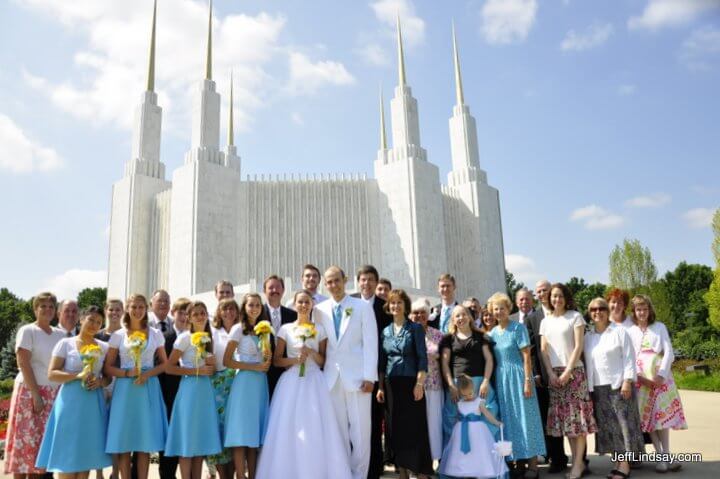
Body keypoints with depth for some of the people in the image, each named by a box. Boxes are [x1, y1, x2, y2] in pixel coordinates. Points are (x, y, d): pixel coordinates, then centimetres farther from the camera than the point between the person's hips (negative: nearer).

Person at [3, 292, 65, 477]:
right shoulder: (27, 331, -3)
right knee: (25, 441, -4)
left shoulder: (61, 334, 12)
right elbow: (23, 364, -11)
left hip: (54, 395, 5)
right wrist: (36, 394, -16)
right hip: (30, 392, -5)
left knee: (42, 443, 4)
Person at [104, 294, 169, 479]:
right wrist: (127, 373, -14)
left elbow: (164, 364, 9)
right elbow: (107, 368, 3)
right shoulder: (118, 335, 5)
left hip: (148, 388, 1)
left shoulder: (156, 335, 7)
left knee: (145, 441, 2)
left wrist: (148, 373, -9)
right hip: (125, 389, 0)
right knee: (124, 442, -1)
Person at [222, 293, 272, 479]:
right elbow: (227, 361, -8)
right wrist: (255, 367, -13)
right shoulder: (238, 329, -2)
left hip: (261, 384, 6)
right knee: (241, 435, -6)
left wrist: (268, 359, -3)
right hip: (244, 383, -5)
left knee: (255, 435, 7)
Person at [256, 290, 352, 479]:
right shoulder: (285, 329, 5)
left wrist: (311, 352, -10)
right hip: (291, 382, 0)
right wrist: (294, 360, -11)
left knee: (316, 430, -4)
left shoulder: (319, 330, 7)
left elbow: (323, 361, 8)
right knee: (289, 429, -4)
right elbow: (276, 360, 4)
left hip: (314, 382, 0)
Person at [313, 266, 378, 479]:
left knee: (360, 429, 3)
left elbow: (370, 343, -2)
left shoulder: (362, 306, 2)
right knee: (338, 430, 9)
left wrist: (369, 376, -9)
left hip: (357, 375, -2)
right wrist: (319, 371, -3)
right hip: (332, 376, 2)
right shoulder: (319, 309, 8)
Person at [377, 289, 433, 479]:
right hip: (391, 385, 4)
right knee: (395, 428, 6)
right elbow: (382, 361, 11)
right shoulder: (385, 331, 10)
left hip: (411, 383, -4)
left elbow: (422, 358, -6)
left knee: (415, 427, -3)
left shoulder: (415, 328, -1)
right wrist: (380, 387, 5)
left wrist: (419, 383, -15)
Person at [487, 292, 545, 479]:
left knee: (525, 417, -2)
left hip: (518, 377, -5)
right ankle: (518, 461, 17)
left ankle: (532, 464, 3)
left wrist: (528, 381, -15)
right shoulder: (492, 333, 9)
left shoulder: (518, 328, -5)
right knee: (509, 419, 8)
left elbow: (526, 356, -9)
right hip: (501, 379, 5)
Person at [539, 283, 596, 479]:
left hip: (574, 371, -4)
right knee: (563, 416, 3)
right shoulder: (546, 321, 12)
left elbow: (578, 346, -5)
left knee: (576, 415, -5)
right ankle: (575, 460, 10)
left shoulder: (575, 316, 1)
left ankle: (579, 462, -1)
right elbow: (544, 350, 9)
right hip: (553, 374, 4)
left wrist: (567, 371, -11)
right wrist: (551, 373, -4)